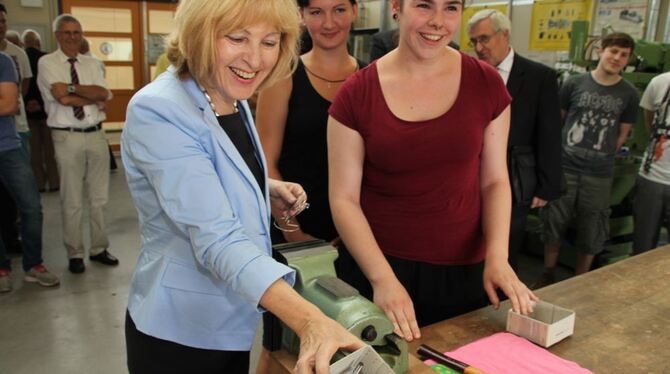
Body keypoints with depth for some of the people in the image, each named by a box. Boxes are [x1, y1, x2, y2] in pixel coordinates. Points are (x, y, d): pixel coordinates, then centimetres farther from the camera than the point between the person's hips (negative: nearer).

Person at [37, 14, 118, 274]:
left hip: (96, 134, 4)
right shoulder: (47, 63, 0)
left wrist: (72, 87, -12)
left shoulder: (91, 64, 12)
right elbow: (62, 98, -13)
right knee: (72, 201, 2)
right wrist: (94, 97, -6)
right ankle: (75, 255, 16)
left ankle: (99, 249, 22)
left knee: (99, 197, 10)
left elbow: (105, 93, -4)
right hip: (67, 137, -4)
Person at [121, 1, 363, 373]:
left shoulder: (234, 99, 0)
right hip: (180, 331, -7)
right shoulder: (156, 111, -24)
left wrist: (267, 190, -2)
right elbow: (215, 237, -34)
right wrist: (307, 319, -44)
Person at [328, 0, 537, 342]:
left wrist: (497, 256, -12)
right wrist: (382, 278, -17)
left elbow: (494, 181, 2)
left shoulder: (486, 84, -3)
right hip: (380, 268, -1)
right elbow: (344, 199, -8)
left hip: (465, 271, 2)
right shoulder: (356, 94, -9)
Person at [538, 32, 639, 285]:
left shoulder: (629, 94, 1)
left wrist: (602, 156, 5)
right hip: (564, 166, 0)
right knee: (554, 222, 8)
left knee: (591, 231, 9)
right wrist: (558, 150, 5)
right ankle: (548, 274, 27)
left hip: (599, 174, 1)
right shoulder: (575, 83, -1)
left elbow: (622, 134, 10)